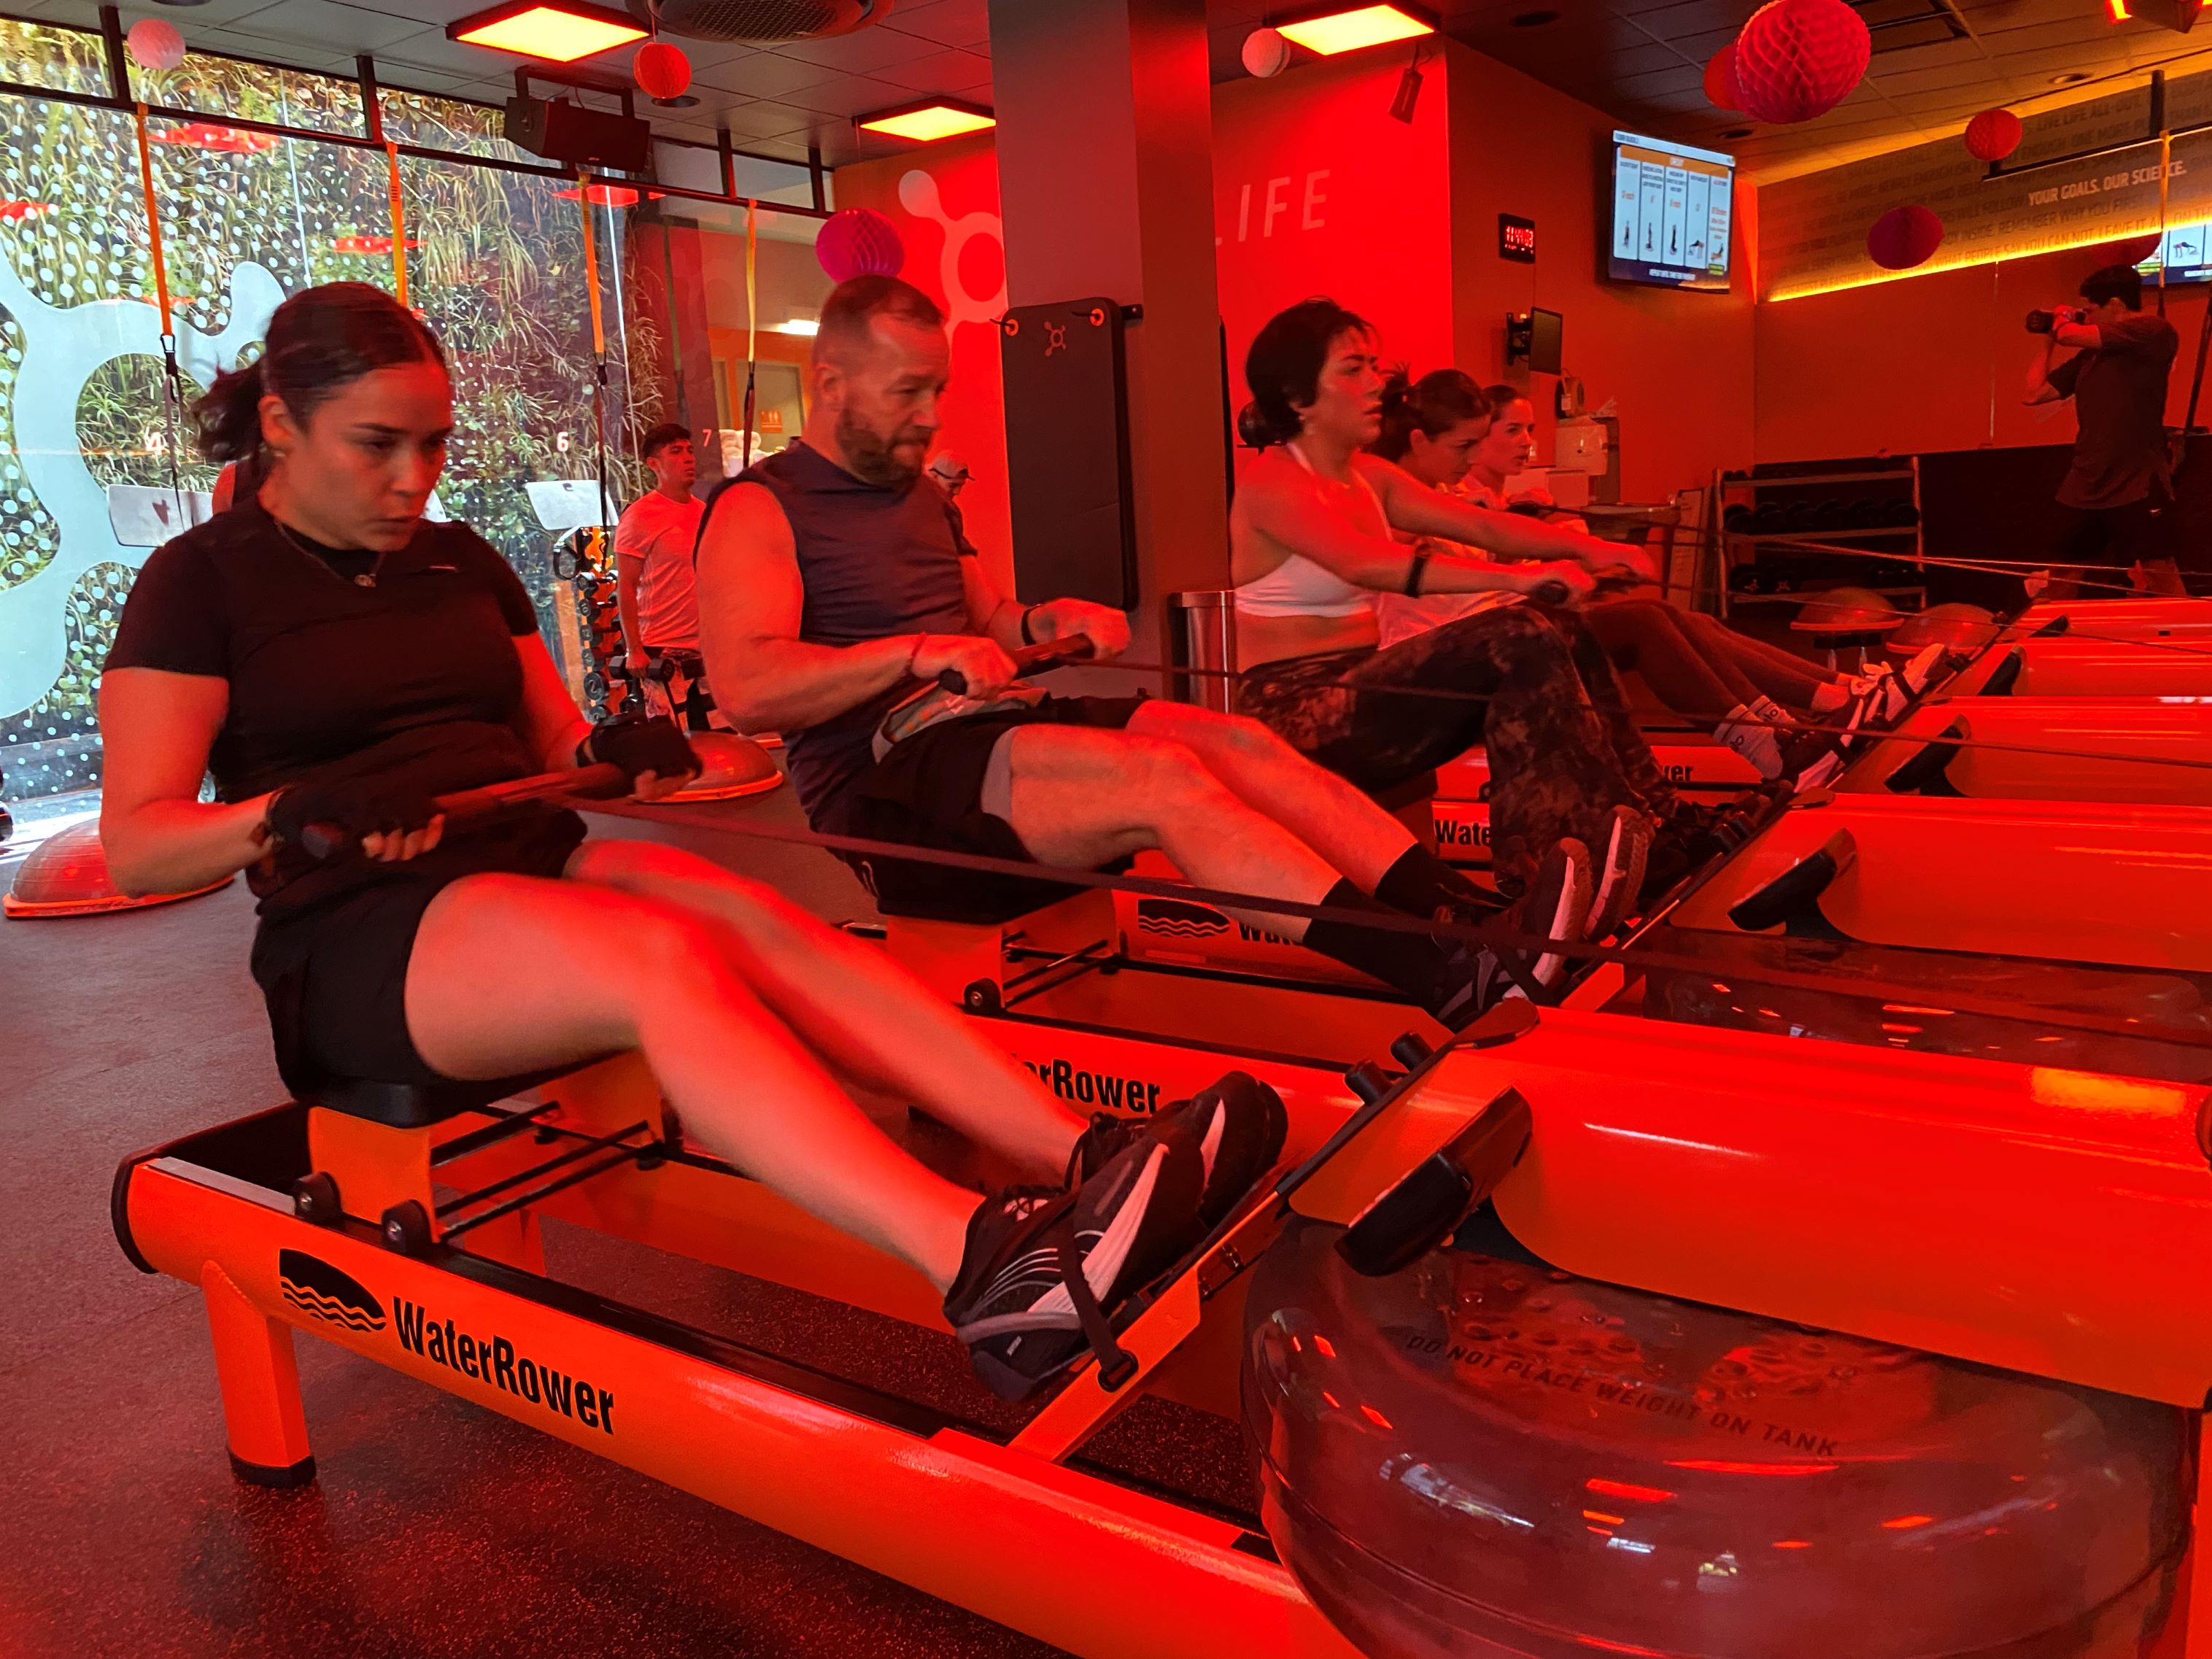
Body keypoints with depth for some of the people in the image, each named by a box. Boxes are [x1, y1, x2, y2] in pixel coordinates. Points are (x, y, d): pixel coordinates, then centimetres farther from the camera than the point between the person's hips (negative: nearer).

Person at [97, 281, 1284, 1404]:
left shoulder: (461, 563, 19)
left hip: (531, 865, 6)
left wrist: (611, 755, -5)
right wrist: (293, 811, -27)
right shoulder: (203, 581, 1)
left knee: (764, 928, -26)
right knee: (666, 956, -35)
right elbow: (134, 846, -7)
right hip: (360, 944, -5)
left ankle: (1087, 1157, -39)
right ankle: (982, 1268, -52)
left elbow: (552, 746, 18)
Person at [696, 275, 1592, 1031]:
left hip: (982, 729, 8)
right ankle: (1443, 981, -36)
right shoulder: (760, 510, -3)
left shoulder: (920, 495, 23)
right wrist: (914, 654, -24)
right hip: (885, 783, -8)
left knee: (1240, 741, -12)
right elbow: (748, 687, -17)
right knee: (1165, 775, -30)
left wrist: (1043, 621, 4)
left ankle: (1471, 914, -21)